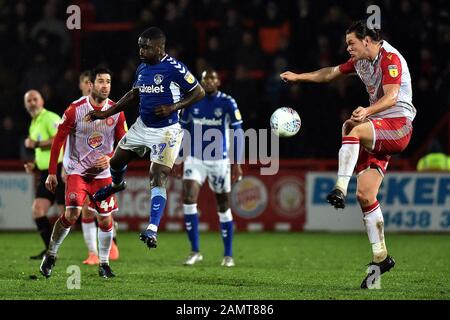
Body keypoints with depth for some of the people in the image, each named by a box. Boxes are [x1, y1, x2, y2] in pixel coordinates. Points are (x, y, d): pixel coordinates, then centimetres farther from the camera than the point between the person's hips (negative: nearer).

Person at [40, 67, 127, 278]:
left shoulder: (116, 112, -2)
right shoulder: (75, 109, -10)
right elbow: (58, 141, -4)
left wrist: (110, 158, -13)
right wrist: (51, 173, -5)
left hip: (103, 172, 3)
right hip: (77, 170, -3)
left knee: (106, 220, 1)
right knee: (72, 213, -18)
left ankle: (104, 264, 17)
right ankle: (50, 255, -1)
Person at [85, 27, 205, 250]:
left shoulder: (174, 68, -18)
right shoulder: (142, 68, 4)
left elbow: (199, 93, -12)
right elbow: (134, 96, 19)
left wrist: (172, 108, -22)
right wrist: (106, 113, 14)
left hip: (166, 131, -8)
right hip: (142, 127, 8)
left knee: (158, 178, -14)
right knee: (116, 162, 20)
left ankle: (152, 231, -17)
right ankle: (116, 185, 56)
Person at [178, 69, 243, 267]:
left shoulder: (227, 103, -6)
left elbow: (238, 134, -3)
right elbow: (183, 130, 12)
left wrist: (237, 163, -8)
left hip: (219, 160, -2)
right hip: (195, 160, 2)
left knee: (223, 207, 6)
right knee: (188, 199, -16)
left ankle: (228, 255, 18)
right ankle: (195, 251, -7)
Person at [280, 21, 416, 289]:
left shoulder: (390, 58, -12)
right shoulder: (361, 61, 15)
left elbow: (391, 97, -25)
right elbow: (331, 73, 30)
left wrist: (367, 112, -42)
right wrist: (298, 77, 27)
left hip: (398, 125, -9)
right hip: (379, 130, 9)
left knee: (352, 128, -37)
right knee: (365, 195, -3)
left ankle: (340, 190, -43)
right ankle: (381, 258, 3)